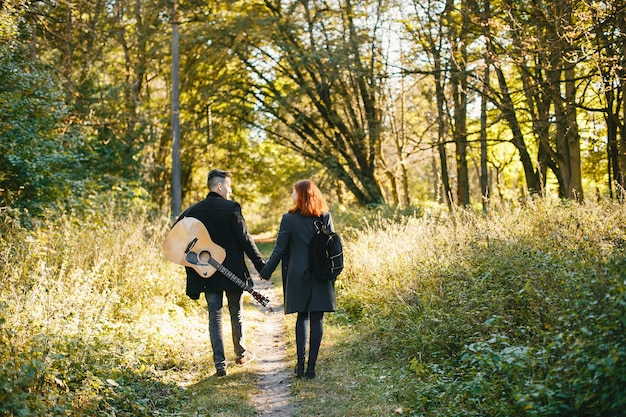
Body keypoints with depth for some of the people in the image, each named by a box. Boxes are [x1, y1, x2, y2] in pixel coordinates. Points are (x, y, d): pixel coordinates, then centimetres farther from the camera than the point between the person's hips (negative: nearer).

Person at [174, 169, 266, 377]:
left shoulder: (193, 211, 1)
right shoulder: (231, 207, -11)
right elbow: (245, 239, -13)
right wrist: (261, 264, -8)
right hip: (233, 271, -2)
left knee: (215, 316, 6)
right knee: (236, 313, 15)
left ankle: (220, 363, 0)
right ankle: (241, 353, 31)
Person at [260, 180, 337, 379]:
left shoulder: (289, 219, -6)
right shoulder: (326, 217, 0)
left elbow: (280, 249, -4)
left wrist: (266, 271, 8)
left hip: (298, 276, -1)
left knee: (302, 318, 13)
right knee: (316, 320, 5)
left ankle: (300, 363, 5)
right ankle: (311, 366, 4)